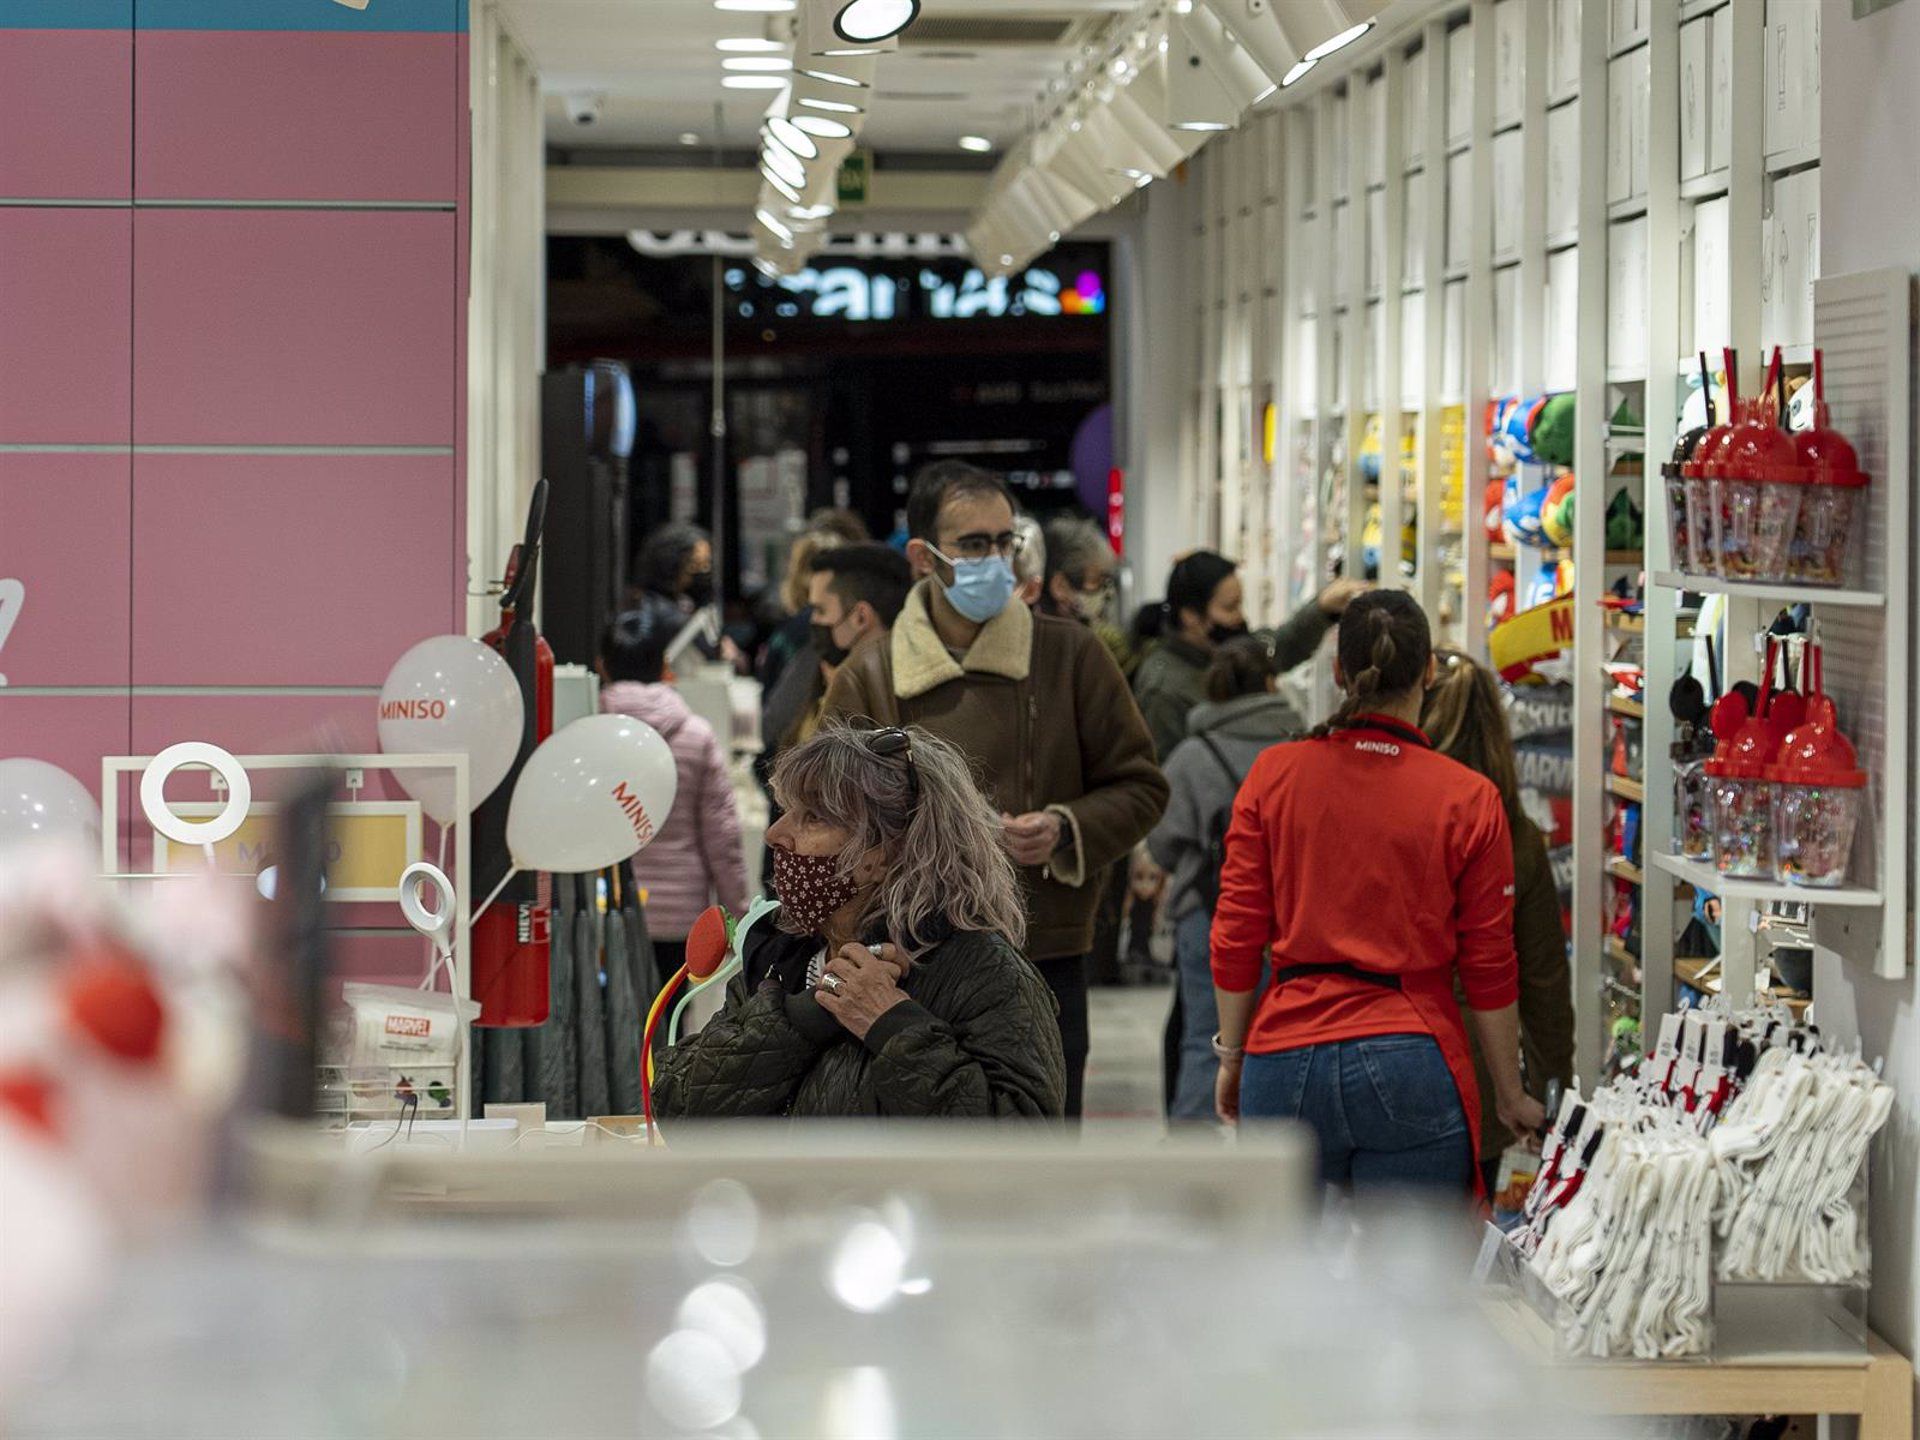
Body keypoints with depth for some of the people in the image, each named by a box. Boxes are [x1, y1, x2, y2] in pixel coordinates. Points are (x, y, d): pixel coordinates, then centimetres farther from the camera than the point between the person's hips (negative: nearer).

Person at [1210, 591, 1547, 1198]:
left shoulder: (1272, 775, 2)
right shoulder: (1469, 799, -2)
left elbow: (1235, 937, 4)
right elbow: (1488, 966, 3)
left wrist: (1232, 1055, 17)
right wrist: (1510, 1096, 14)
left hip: (1285, 1059, 2)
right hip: (1410, 1062, -2)